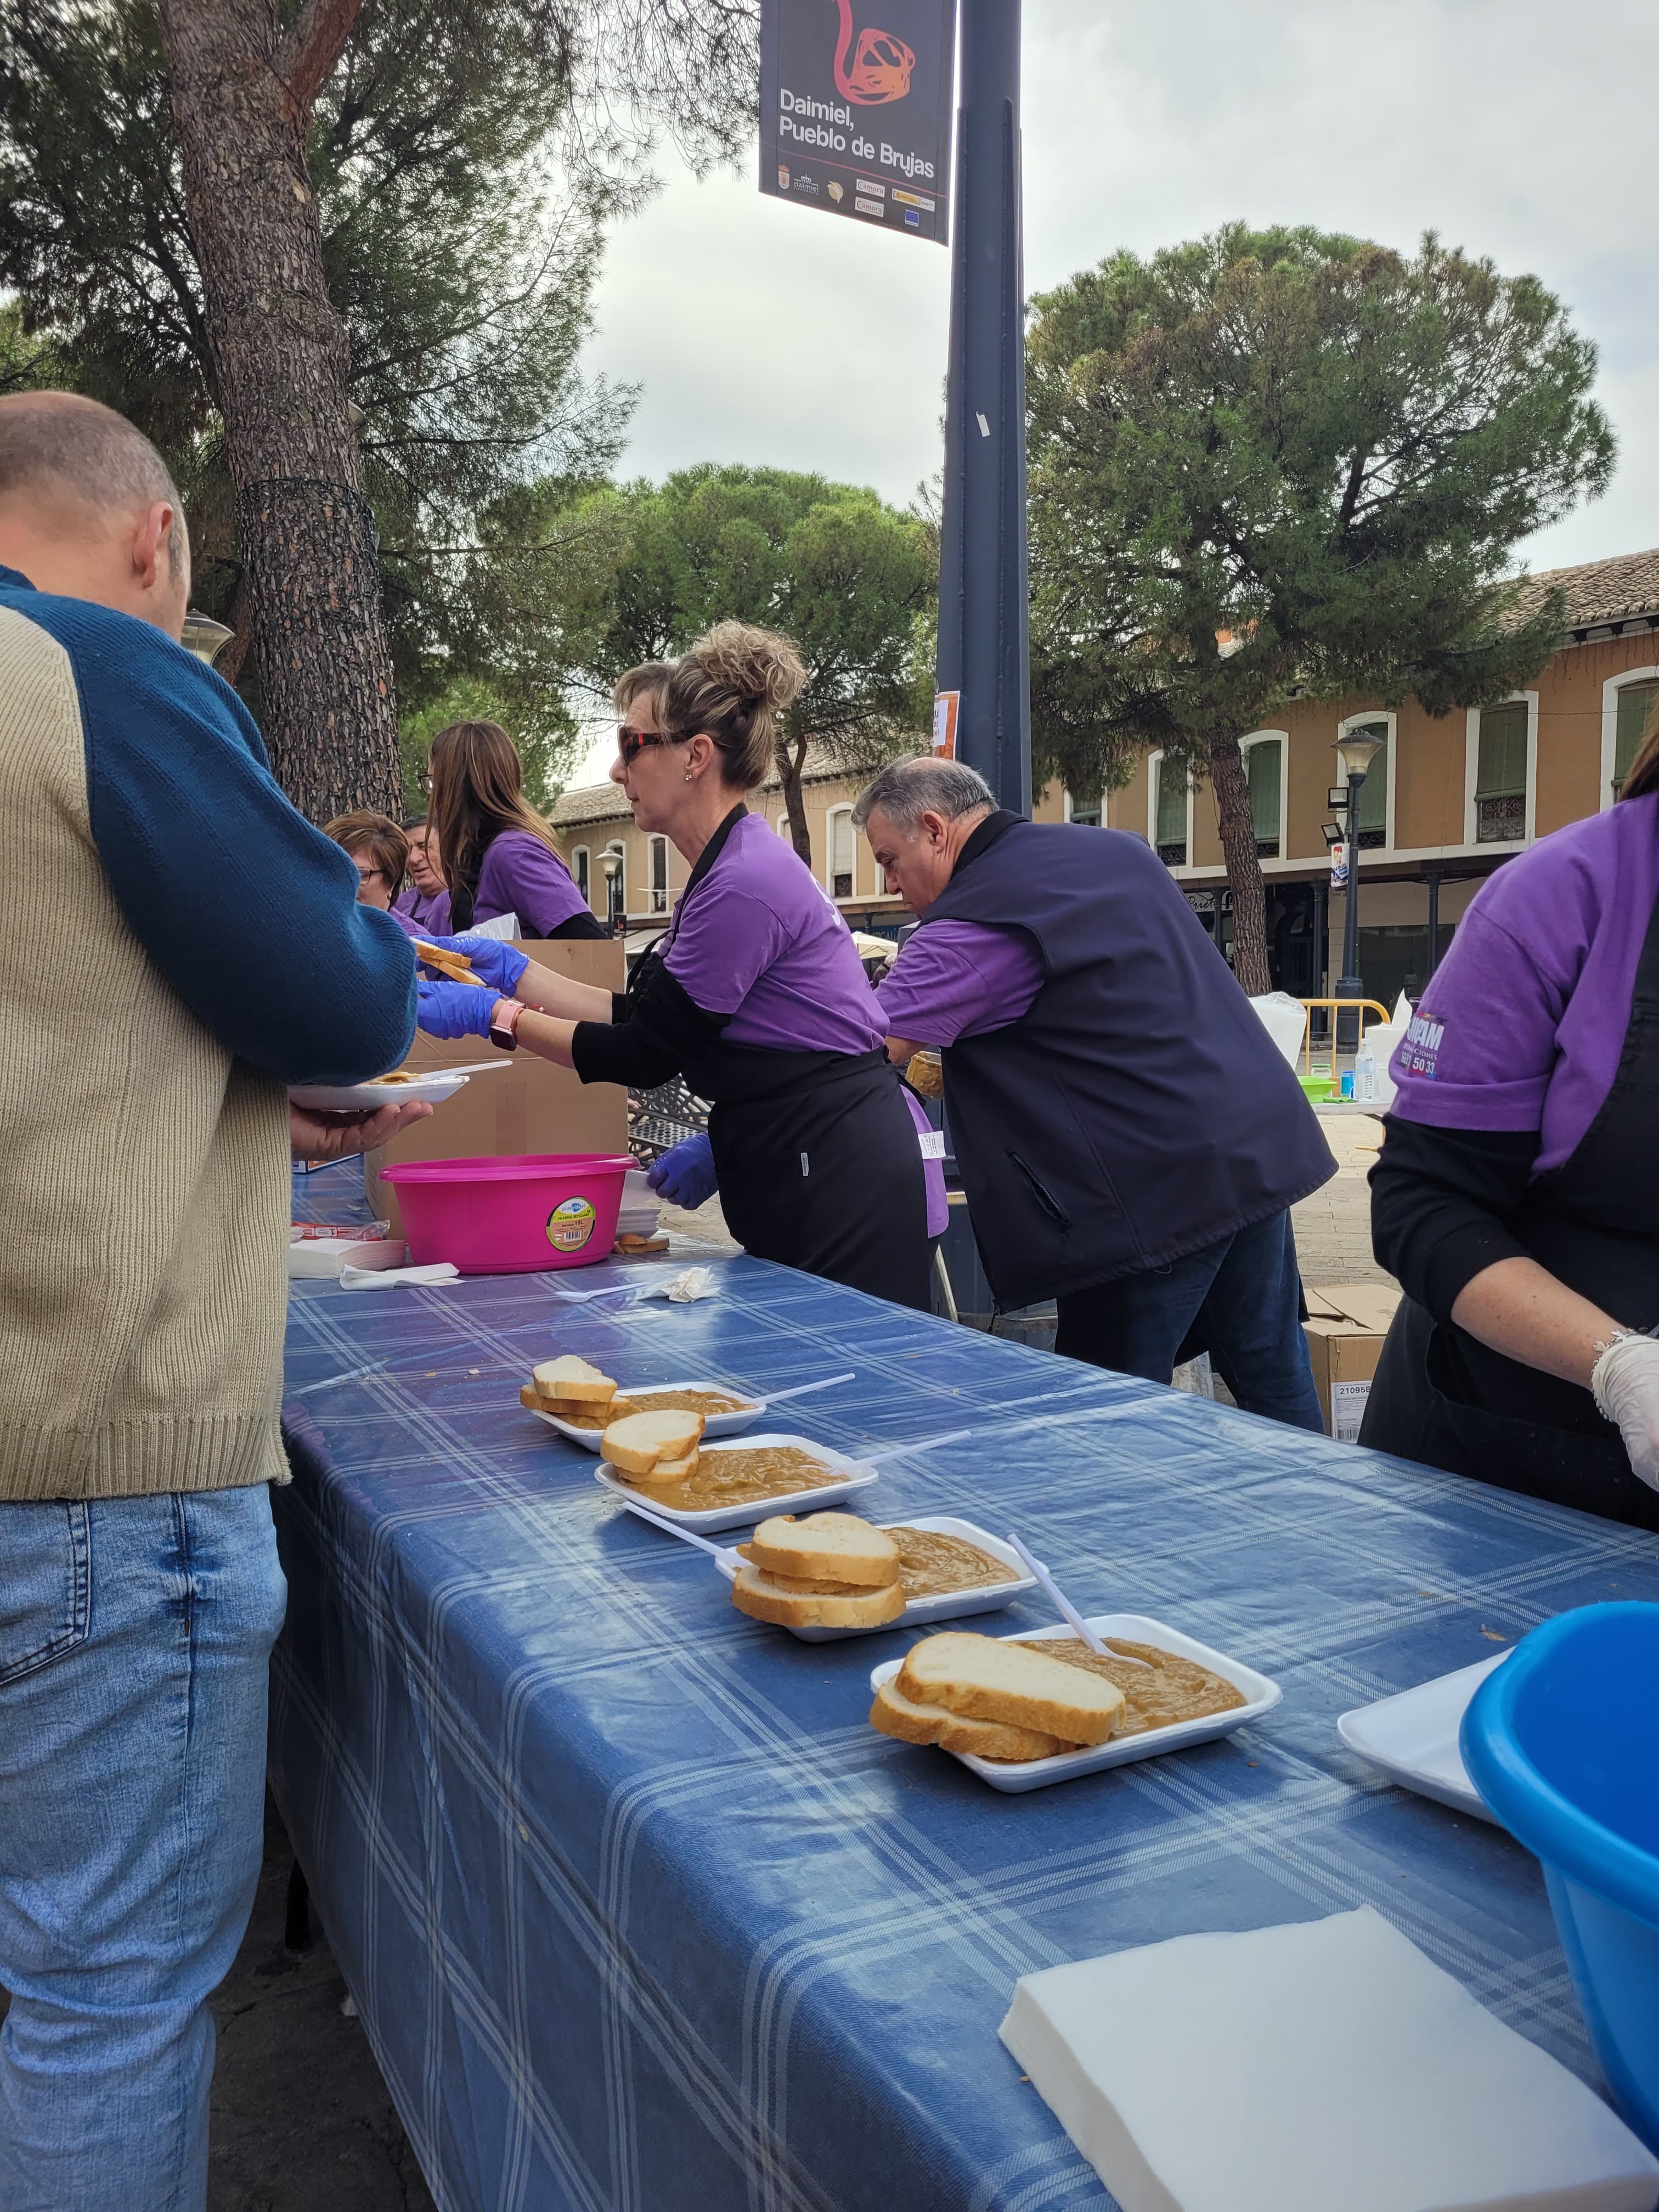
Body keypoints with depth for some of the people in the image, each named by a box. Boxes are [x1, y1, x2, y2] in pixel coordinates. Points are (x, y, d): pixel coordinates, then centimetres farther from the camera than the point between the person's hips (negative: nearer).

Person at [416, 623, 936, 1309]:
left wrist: (495, 1016, -9)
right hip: (798, 1168, 10)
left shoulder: (744, 881, -21)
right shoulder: (730, 865, 11)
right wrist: (516, 972, 10)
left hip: (836, 1176, -10)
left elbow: (646, 1055, -15)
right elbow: (645, 1017, 12)